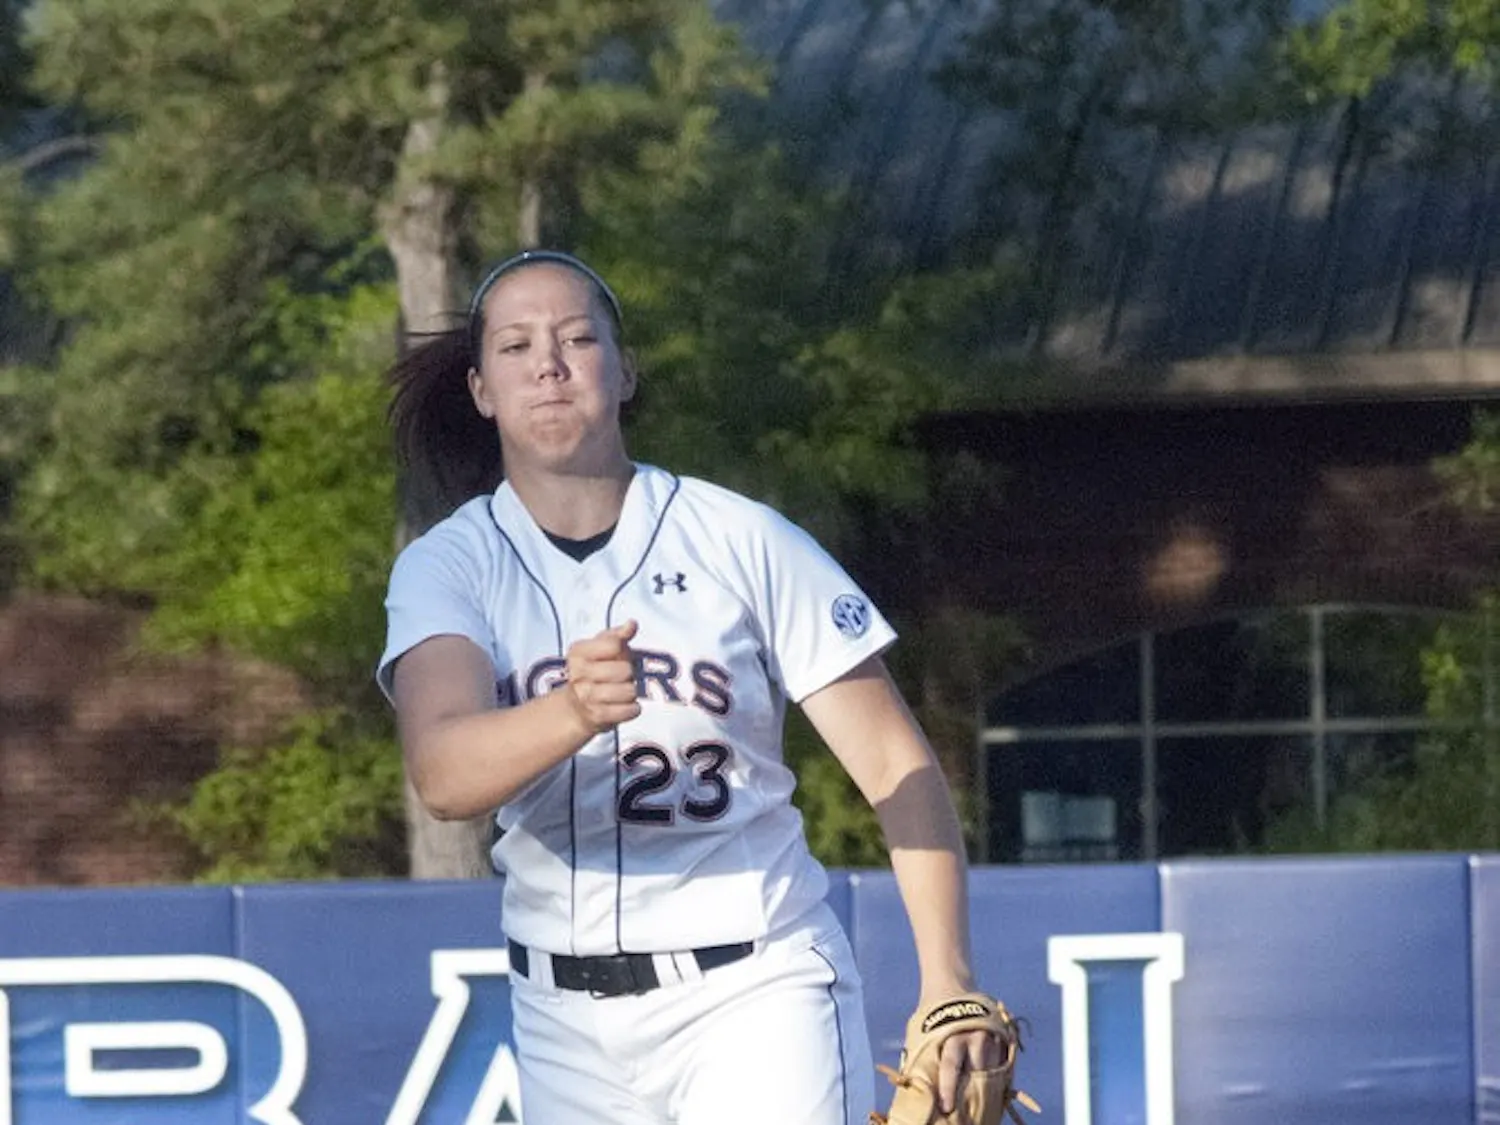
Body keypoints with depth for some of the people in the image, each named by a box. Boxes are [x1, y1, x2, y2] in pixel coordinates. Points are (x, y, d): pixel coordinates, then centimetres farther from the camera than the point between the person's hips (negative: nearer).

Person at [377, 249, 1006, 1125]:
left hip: (754, 989, -3)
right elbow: (443, 777, -20)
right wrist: (573, 714, -40)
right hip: (564, 1014, 3)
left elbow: (898, 768, -3)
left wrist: (950, 983, -13)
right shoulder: (446, 567, -1)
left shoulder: (743, 541, -3)